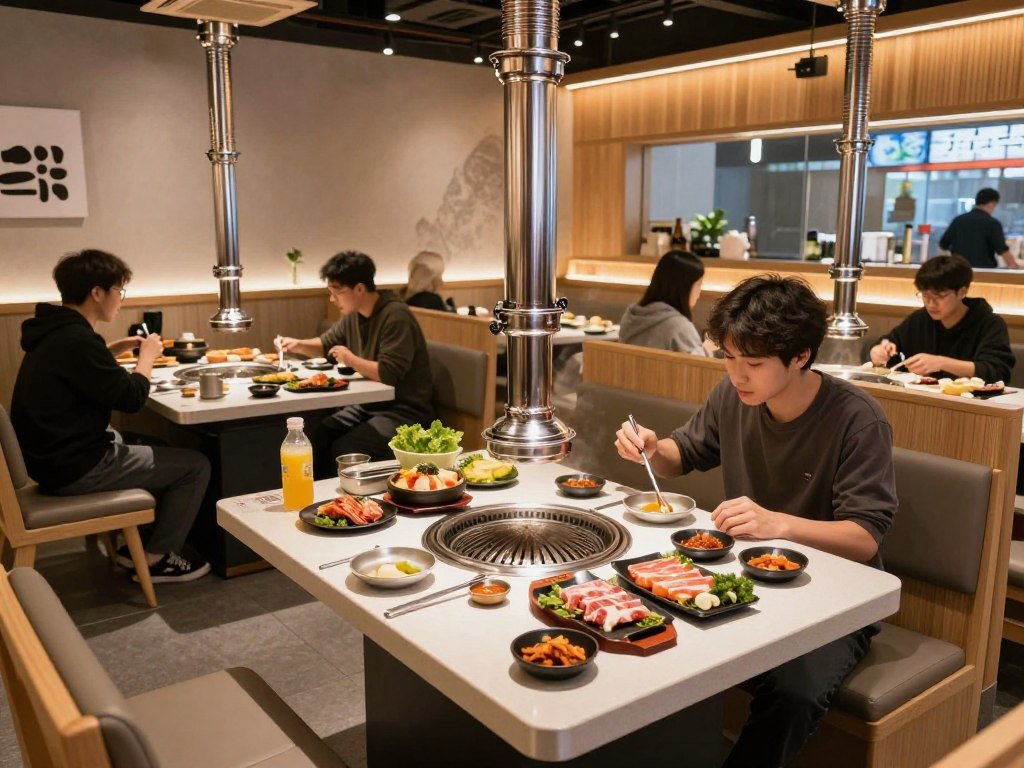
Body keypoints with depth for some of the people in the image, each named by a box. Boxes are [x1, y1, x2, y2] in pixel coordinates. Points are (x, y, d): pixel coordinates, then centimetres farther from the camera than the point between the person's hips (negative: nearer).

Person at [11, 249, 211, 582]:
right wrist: (147, 356, -2)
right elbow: (132, 397, -19)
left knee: (154, 452, 28)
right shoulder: (76, 340, -25)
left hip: (55, 455, 10)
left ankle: (139, 543, 27)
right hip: (74, 469, -10)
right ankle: (155, 558, 7)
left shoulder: (55, 332, 6)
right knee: (195, 466, -3)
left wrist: (117, 348, 14)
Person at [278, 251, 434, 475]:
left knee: (344, 450, -24)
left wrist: (351, 360, -17)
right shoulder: (353, 314, 7)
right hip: (367, 405, 9)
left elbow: (390, 373, -27)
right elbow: (326, 344, 25)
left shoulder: (395, 316, -21)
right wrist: (298, 344, 6)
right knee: (318, 435, -8)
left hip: (404, 411, -9)